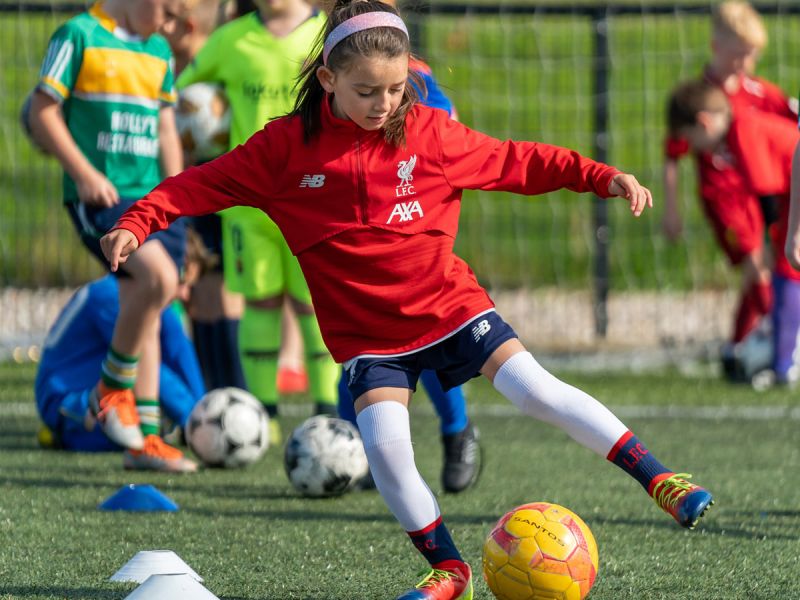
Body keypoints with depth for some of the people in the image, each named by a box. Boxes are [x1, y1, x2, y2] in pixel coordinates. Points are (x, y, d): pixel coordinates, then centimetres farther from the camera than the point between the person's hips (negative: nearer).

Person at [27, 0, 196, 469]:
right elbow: (43, 113, -6)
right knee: (158, 276, -27)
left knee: (146, 314, 6)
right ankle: (112, 388, -10)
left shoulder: (159, 52, 17)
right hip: (102, 196, -7)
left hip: (152, 197, 7)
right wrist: (84, 173, -14)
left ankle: (146, 435, 10)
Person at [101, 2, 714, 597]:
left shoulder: (429, 130, -3)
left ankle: (657, 478, -4)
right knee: (383, 444, -17)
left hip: (449, 303, 0)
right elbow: (206, 183, -1)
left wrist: (606, 177, -2)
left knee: (536, 390, -15)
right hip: (367, 333, 0)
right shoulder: (287, 146, -5)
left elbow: (515, 162, 5)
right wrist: (137, 222, -15)